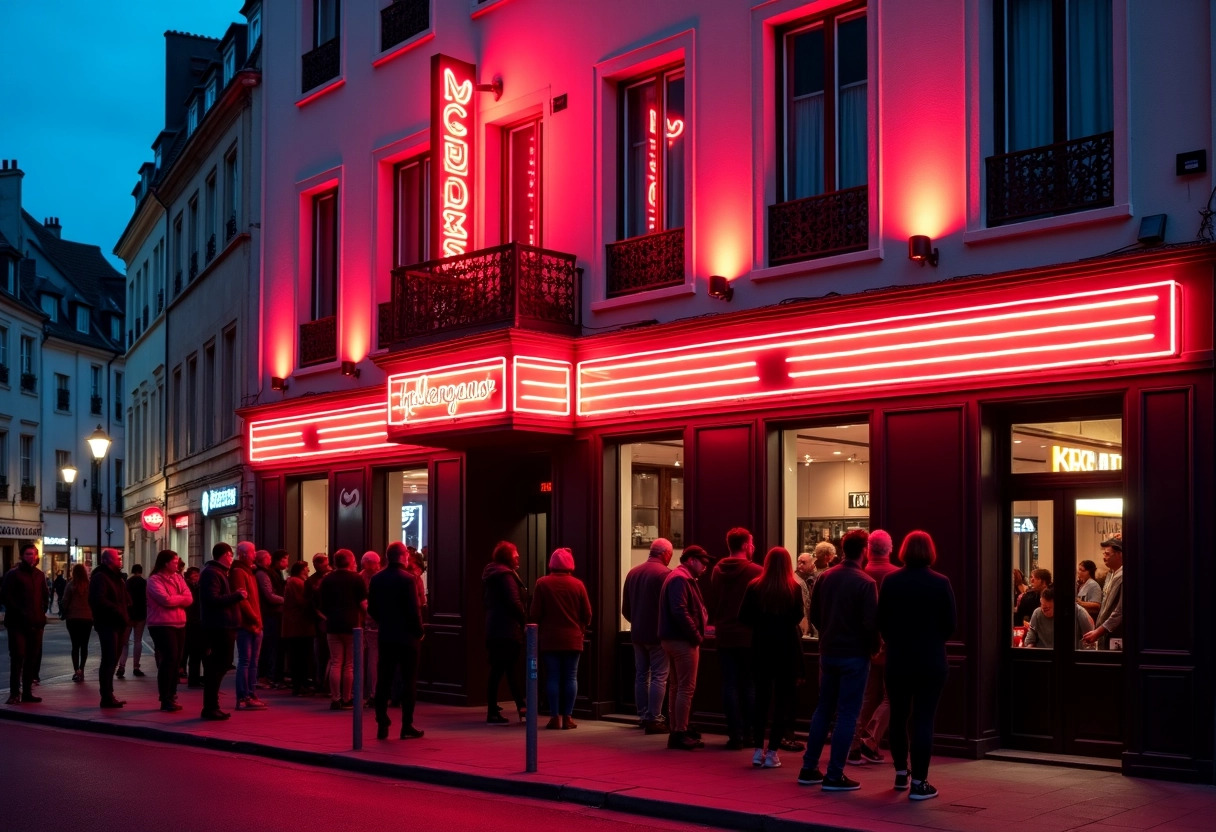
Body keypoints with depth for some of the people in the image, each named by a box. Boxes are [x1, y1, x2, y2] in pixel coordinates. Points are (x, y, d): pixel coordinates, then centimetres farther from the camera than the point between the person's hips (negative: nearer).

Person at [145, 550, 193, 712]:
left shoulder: (178, 578, 13)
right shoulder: (155, 580, -6)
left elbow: (189, 599, 2)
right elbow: (166, 600, -18)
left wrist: (174, 600, -12)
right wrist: (180, 598, -2)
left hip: (179, 624, 7)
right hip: (162, 625, -6)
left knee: (176, 661, 7)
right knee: (169, 658, -12)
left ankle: (171, 697, 15)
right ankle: (165, 700, -7)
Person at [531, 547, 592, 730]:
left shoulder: (542, 584, -6)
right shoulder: (577, 585, -4)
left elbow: (536, 613, -5)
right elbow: (587, 614, 0)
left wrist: (540, 632, 11)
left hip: (549, 639, 0)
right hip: (573, 639, 1)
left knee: (552, 677, 4)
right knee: (571, 677, 5)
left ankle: (555, 716, 3)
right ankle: (568, 717, 4)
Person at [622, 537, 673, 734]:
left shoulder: (633, 573, 7)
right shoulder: (664, 573, -14)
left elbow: (625, 609, 13)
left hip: (637, 634, 7)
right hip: (657, 634, -7)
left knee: (641, 675, 14)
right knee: (658, 676, -3)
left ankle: (643, 716, 17)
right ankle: (654, 719, -5)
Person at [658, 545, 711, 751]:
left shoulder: (680, 578, 19)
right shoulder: (680, 579, -14)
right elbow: (680, 611, -24)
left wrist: (697, 632, 7)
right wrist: (696, 635, -17)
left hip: (676, 639, 11)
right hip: (683, 640, -11)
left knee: (676, 686, 13)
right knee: (686, 687, -8)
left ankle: (676, 731, 19)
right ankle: (680, 733, -7)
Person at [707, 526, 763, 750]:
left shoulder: (717, 570, 3)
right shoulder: (755, 571, -12)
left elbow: (711, 603, 9)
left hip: (725, 636, 3)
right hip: (749, 636, -3)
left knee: (730, 685, 6)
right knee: (749, 686, 7)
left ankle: (734, 735, 4)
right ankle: (749, 734, 9)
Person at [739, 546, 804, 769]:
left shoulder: (755, 587, -5)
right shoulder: (794, 588, -10)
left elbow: (744, 617, -4)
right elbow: (798, 617, -13)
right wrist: (783, 623, 8)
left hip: (762, 647, 2)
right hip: (787, 649, -2)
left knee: (761, 698, 13)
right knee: (783, 700, 5)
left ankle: (758, 750, 12)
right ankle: (772, 752, 1)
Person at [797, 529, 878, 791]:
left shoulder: (825, 577, 2)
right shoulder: (866, 583, -15)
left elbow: (814, 615, 8)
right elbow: (870, 623, -17)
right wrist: (873, 648, 0)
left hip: (828, 652, 6)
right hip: (854, 655, -6)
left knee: (823, 709, 16)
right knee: (847, 714, 1)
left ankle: (809, 769, 19)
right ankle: (834, 776, 1)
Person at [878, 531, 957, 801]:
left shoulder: (890, 581, -5)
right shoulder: (940, 583, -9)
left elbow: (881, 621, -1)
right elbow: (951, 623, -5)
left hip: (898, 659, 2)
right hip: (931, 661, -2)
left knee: (898, 716, 17)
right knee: (923, 719, 0)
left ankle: (901, 772, 26)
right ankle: (919, 782, 0)